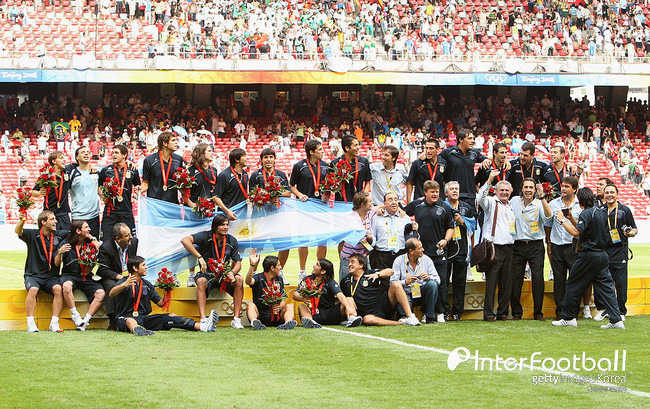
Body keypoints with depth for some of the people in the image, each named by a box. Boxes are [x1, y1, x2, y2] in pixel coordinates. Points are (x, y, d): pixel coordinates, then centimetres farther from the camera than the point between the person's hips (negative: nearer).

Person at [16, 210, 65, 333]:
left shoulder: (58, 235, 9)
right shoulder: (33, 235, -3)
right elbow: (18, 231, -22)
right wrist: (21, 221, -45)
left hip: (51, 276, 3)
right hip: (33, 275, -3)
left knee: (58, 289, -28)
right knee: (33, 289, -33)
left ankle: (54, 323, -27)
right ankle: (31, 324, -30)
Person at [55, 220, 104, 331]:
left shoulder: (89, 242, 9)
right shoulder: (66, 243, -1)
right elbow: (57, 264, -5)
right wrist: (59, 253, -25)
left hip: (86, 277, 3)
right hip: (69, 275, -3)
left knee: (100, 293, -23)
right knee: (67, 286, -39)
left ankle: (86, 320, -19)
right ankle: (75, 316, -26)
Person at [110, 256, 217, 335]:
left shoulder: (147, 284, 17)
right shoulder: (124, 282, -4)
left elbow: (160, 303, 20)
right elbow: (111, 294, -24)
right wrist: (124, 285, -43)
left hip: (144, 318, 6)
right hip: (126, 317, -6)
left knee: (170, 316, -12)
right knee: (130, 321, -42)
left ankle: (202, 326, -29)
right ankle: (136, 329, -78)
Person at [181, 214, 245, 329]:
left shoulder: (232, 241, 1)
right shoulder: (206, 236, -10)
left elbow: (237, 263, 3)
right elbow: (185, 241, -24)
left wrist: (232, 272, -21)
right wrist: (200, 257, -29)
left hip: (224, 275, 3)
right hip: (207, 274, -3)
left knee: (239, 280, -27)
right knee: (201, 281, -36)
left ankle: (236, 319, -26)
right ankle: (203, 319, -44)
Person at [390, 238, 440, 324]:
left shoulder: (426, 259, 2)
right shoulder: (399, 261, -3)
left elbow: (437, 280, -2)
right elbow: (393, 283, -10)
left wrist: (428, 277, -24)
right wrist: (405, 282, -28)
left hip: (422, 293, 3)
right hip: (407, 294, -3)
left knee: (432, 284, -29)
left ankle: (429, 317, -17)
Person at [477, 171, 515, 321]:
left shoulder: (511, 207, 22)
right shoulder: (491, 202, 4)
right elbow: (481, 198, -19)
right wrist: (489, 180, -28)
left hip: (508, 247, 6)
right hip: (494, 246, -6)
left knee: (506, 282, 6)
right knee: (491, 281, -8)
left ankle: (503, 312, 13)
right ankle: (489, 313, -5)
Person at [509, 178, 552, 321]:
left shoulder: (539, 204, 0)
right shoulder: (514, 201, 7)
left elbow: (548, 216, -20)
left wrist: (542, 197, -29)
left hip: (536, 246, -2)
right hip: (518, 245, 2)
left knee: (538, 279, -8)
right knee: (515, 279, 1)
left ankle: (538, 313, 0)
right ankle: (516, 313, 11)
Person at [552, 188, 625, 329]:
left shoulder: (586, 213, -14)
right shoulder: (602, 212, 11)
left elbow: (575, 232, -24)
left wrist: (562, 220, -14)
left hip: (588, 256, -7)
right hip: (603, 254, 8)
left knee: (573, 286, 6)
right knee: (606, 287, 5)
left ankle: (568, 318, 12)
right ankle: (616, 320, -1)